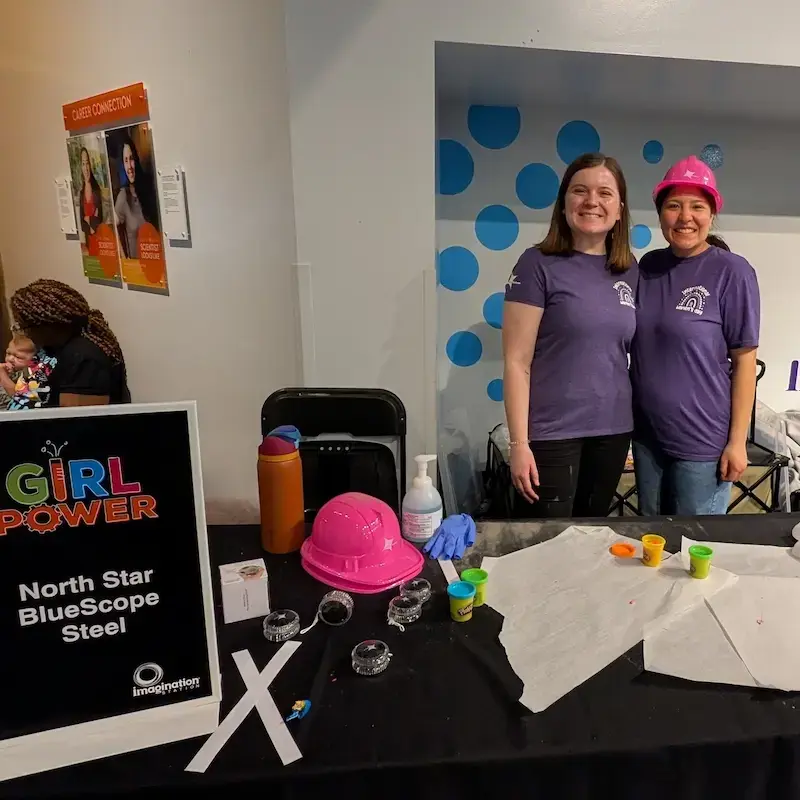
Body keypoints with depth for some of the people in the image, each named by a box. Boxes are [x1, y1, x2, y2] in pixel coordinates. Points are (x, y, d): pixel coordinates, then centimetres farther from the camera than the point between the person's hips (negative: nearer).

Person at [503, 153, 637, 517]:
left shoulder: (630, 270, 6)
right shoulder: (538, 264, -8)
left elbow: (632, 351, 14)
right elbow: (516, 362, -11)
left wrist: (636, 424, 11)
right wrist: (519, 443, -14)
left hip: (613, 431, 5)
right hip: (552, 433, -5)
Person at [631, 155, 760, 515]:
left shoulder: (731, 272, -11)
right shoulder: (649, 265, 2)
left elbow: (745, 360, -10)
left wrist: (737, 440, -11)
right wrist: (625, 417, 8)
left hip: (702, 442, -4)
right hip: (646, 435, 5)